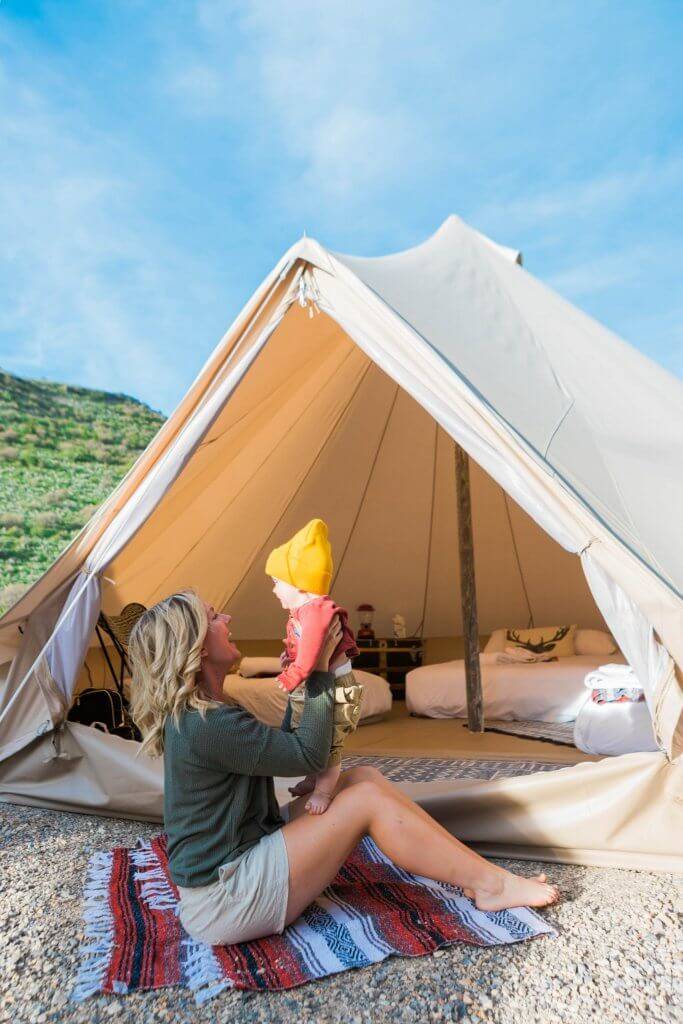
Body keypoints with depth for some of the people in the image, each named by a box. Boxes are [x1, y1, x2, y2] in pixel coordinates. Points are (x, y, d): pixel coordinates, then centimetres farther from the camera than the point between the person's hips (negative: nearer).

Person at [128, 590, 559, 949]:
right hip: (224, 902, -9)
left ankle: (476, 871, 4)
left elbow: (282, 745, 11)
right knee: (367, 798, -16)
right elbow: (309, 755, -22)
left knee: (362, 776, 0)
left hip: (247, 853, 10)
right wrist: (320, 668, -16)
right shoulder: (207, 726, -27)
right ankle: (492, 884, -2)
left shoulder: (193, 717, 6)